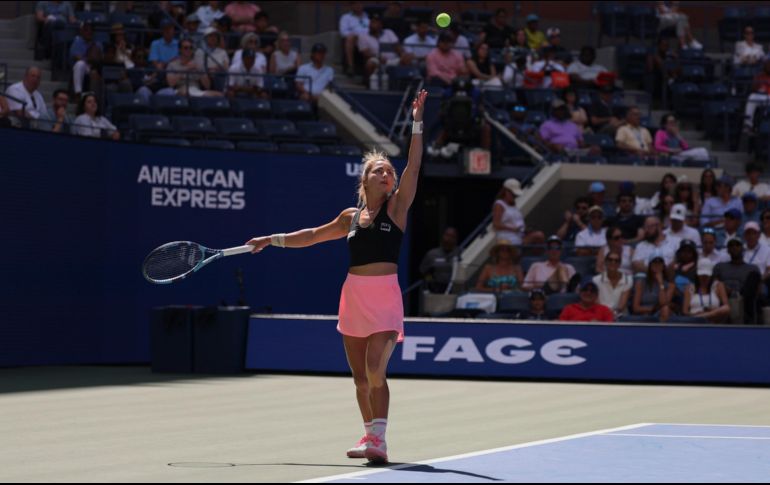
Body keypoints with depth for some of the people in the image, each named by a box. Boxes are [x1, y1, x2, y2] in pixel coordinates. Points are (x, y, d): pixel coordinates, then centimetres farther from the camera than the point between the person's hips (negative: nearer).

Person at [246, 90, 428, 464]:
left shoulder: (397, 207, 3)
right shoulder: (350, 218, 14)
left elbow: (413, 166, -7)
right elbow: (313, 236, 28)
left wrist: (417, 122, -13)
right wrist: (273, 240, 26)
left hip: (384, 296, -5)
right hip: (353, 295, 5)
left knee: (375, 371, -19)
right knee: (360, 376, 8)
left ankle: (378, 441, -18)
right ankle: (372, 436, 21)